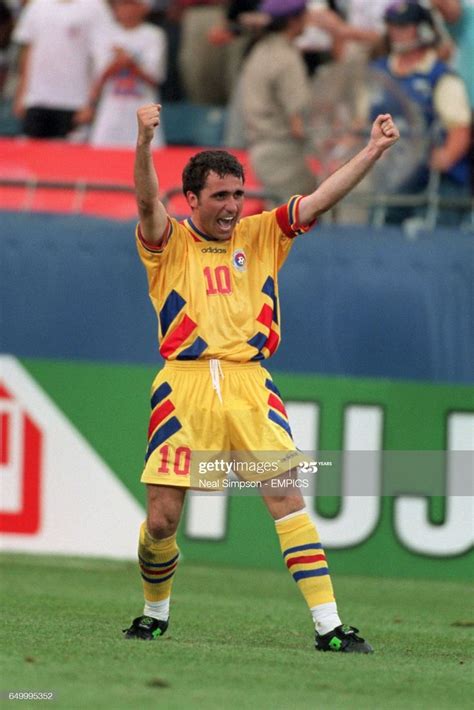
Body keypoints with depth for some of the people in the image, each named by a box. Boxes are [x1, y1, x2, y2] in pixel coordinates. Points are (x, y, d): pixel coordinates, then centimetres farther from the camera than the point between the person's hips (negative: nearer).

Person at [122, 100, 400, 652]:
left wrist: (372, 152, -7)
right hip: (184, 383, -2)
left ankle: (327, 625, -15)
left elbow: (320, 200, 7)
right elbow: (147, 202, -14)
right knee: (162, 516, -3)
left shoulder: (260, 236, 15)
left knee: (285, 493, -11)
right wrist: (144, 144, -33)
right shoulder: (168, 244, 6)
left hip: (248, 383, 2)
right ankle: (155, 613, 24)